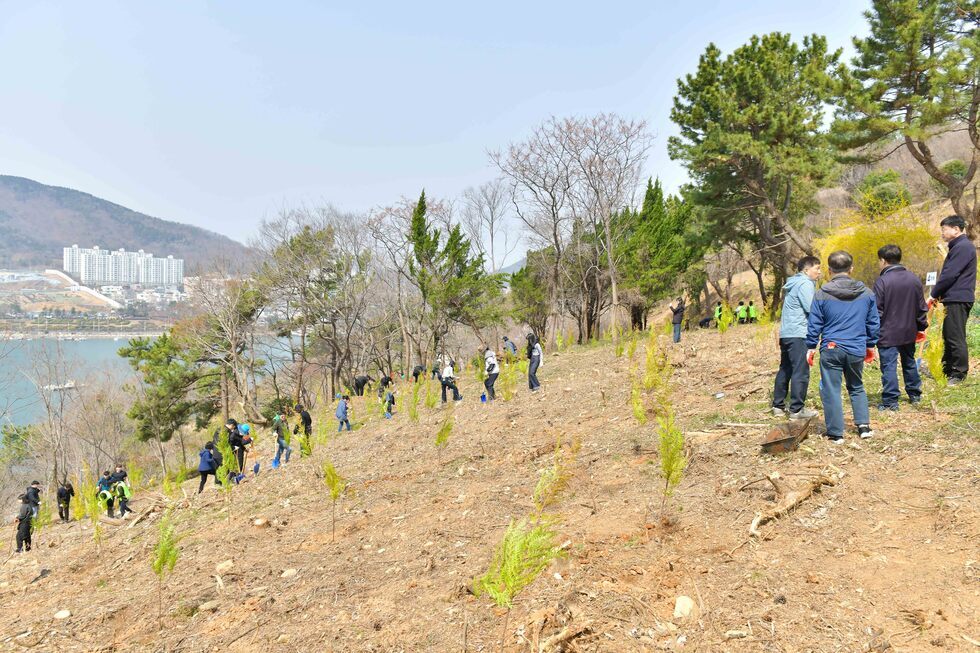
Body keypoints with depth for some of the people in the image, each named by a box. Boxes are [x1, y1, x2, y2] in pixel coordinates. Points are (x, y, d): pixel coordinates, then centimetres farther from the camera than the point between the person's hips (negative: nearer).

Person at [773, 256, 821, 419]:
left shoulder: (793, 283, 19)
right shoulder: (805, 284, -10)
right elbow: (811, 309, -16)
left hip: (785, 333, 10)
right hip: (798, 334, -10)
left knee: (785, 369, 14)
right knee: (800, 372, -7)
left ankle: (778, 405, 19)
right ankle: (796, 409, -6)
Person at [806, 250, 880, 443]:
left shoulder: (821, 294, -6)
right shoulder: (866, 293, 4)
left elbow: (814, 324, -2)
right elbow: (873, 323, 11)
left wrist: (811, 347, 8)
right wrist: (870, 345, 23)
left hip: (831, 349, -3)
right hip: (857, 350, 3)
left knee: (831, 391, 4)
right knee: (857, 388, 22)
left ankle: (836, 433, 7)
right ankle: (864, 425, 16)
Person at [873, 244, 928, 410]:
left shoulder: (882, 281, -14)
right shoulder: (914, 279, 5)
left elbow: (877, 310, -14)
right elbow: (922, 308, 11)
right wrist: (921, 327, 21)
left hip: (888, 334, -7)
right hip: (909, 332, 7)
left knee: (889, 366, -3)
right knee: (909, 362, 22)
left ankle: (890, 400, -4)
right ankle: (915, 394, 34)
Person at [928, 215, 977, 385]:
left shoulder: (963, 247, -14)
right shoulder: (958, 246, 18)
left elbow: (949, 275, -19)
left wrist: (934, 294, -9)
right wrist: (938, 294, 11)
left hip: (958, 299, -10)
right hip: (954, 299, 10)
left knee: (956, 337, -6)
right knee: (948, 336, 14)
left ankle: (959, 374, 0)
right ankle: (947, 370, 22)